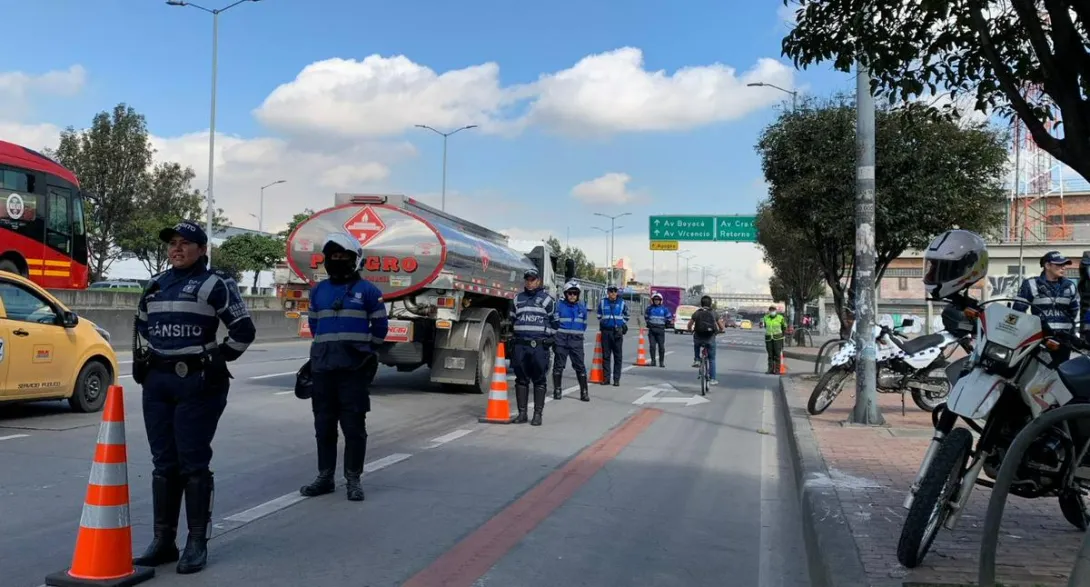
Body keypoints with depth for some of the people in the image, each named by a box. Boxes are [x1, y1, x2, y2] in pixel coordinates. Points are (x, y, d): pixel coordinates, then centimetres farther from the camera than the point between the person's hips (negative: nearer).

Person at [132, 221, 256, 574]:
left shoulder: (215, 284, -4)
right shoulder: (156, 286, 16)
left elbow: (244, 330, -5)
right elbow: (142, 327, 30)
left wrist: (218, 359, -4)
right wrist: (141, 360, 16)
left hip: (197, 383, -6)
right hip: (156, 383, 6)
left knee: (193, 463, -4)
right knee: (163, 464, 9)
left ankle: (197, 543, 4)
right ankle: (163, 542, 16)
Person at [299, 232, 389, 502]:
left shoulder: (368, 291, -1)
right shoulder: (318, 290, 12)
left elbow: (380, 327, 6)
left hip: (354, 368, -4)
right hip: (322, 367, 5)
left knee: (353, 425, -1)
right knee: (324, 424, 9)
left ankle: (353, 479, 6)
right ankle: (325, 477, 19)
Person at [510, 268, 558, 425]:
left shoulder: (547, 299, 3)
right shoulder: (518, 299, 15)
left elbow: (554, 322, 7)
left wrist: (551, 339, 5)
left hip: (539, 346, -4)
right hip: (520, 345, 4)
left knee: (539, 381, 1)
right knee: (521, 379, 6)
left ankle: (538, 414, 4)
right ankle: (522, 413, 13)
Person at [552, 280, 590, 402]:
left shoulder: (582, 306, 8)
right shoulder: (559, 306, -3)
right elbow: (554, 322, -1)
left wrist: (578, 333, 13)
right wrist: (555, 336, -2)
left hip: (576, 341, 2)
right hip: (561, 340, -2)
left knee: (580, 366, -1)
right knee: (558, 365, 6)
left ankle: (584, 392, 2)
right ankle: (557, 390, 16)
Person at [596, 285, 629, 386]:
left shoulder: (622, 303, 5)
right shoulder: (602, 302, 7)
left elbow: (626, 317, 15)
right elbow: (599, 316, 19)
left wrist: (623, 326, 9)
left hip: (617, 332, -1)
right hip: (606, 331, 1)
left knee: (618, 356, -1)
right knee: (605, 356, 3)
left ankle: (616, 379, 3)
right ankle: (606, 378, 9)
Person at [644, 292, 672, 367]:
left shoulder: (664, 309, 5)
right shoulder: (649, 308, 8)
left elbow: (669, 318, 15)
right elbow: (646, 317, 22)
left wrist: (664, 323, 9)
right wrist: (648, 323, 12)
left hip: (661, 330, -1)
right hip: (651, 330, 1)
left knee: (661, 346, -1)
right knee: (652, 346, -2)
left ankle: (661, 361, 7)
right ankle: (653, 361, 4)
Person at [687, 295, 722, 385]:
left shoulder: (696, 313, 6)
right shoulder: (713, 313, 7)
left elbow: (689, 325, 5)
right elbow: (721, 327, 12)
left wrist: (691, 331, 27)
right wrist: (719, 331, 33)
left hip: (698, 338, 0)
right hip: (710, 339, 0)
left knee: (696, 345, 38)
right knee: (712, 359, 11)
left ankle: (697, 360, 22)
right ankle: (712, 379, 9)